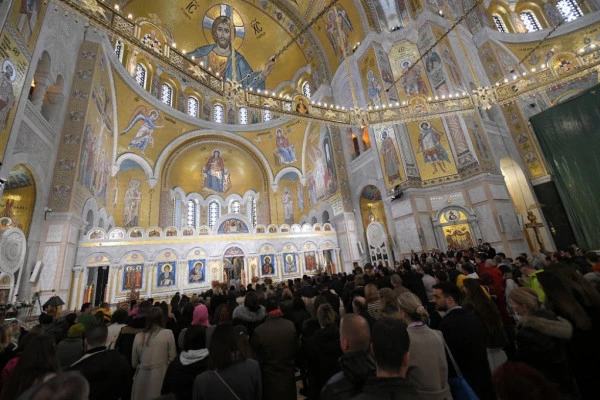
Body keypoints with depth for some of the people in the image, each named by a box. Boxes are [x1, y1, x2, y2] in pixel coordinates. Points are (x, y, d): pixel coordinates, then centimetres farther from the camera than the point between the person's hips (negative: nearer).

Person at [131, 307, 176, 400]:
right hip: (161, 376, -3)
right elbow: (172, 358, -6)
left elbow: (134, 363, 11)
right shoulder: (168, 334, -13)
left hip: (142, 377, 3)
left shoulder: (138, 336, -3)